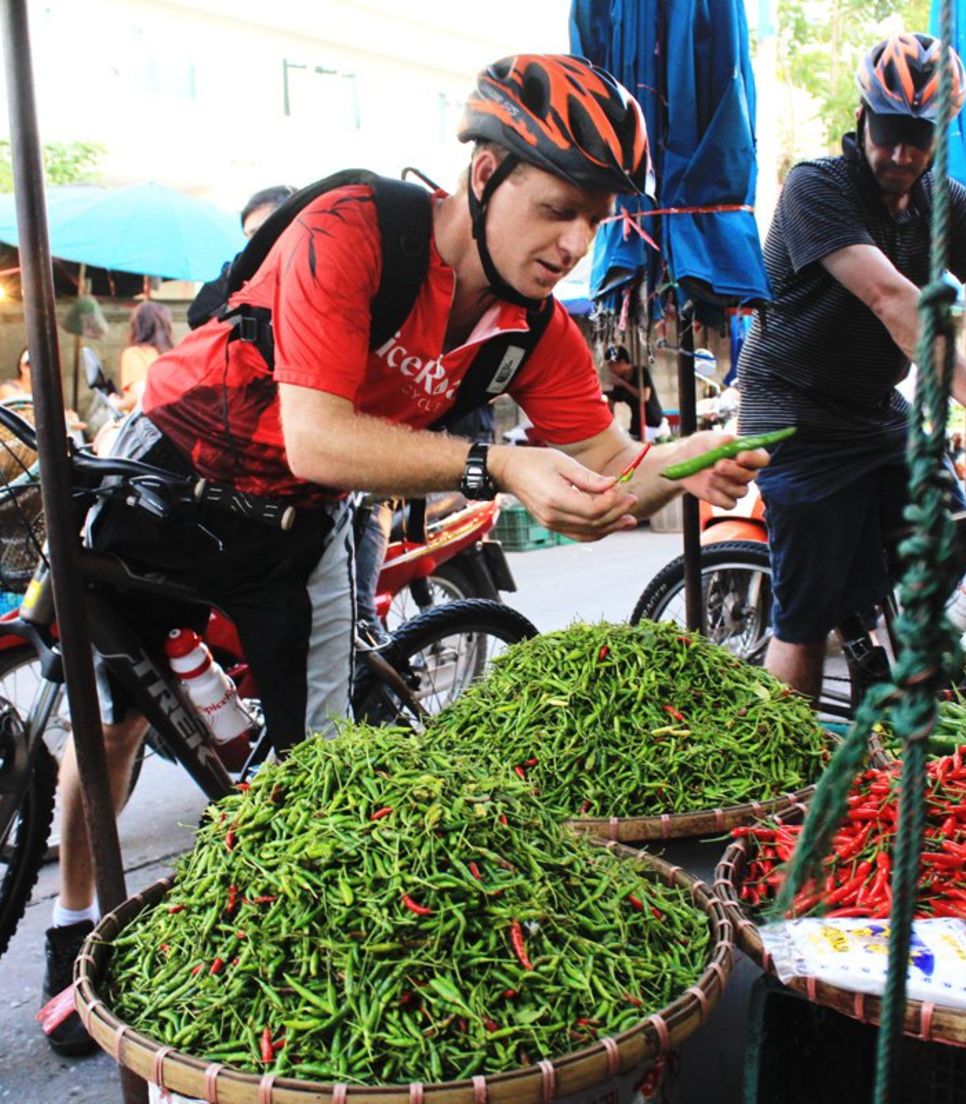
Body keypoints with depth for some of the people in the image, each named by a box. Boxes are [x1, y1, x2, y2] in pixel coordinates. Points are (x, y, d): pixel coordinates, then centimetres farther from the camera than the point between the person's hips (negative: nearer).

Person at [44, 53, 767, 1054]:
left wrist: (684, 464, -35)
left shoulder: (538, 328, -14)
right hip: (173, 475, -3)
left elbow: (602, 470, -14)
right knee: (111, 715, 5)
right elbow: (314, 439, -38)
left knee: (320, 748, 2)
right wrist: (494, 466, -46)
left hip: (300, 520, 4)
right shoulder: (350, 231, -31)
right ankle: (73, 934, 27)